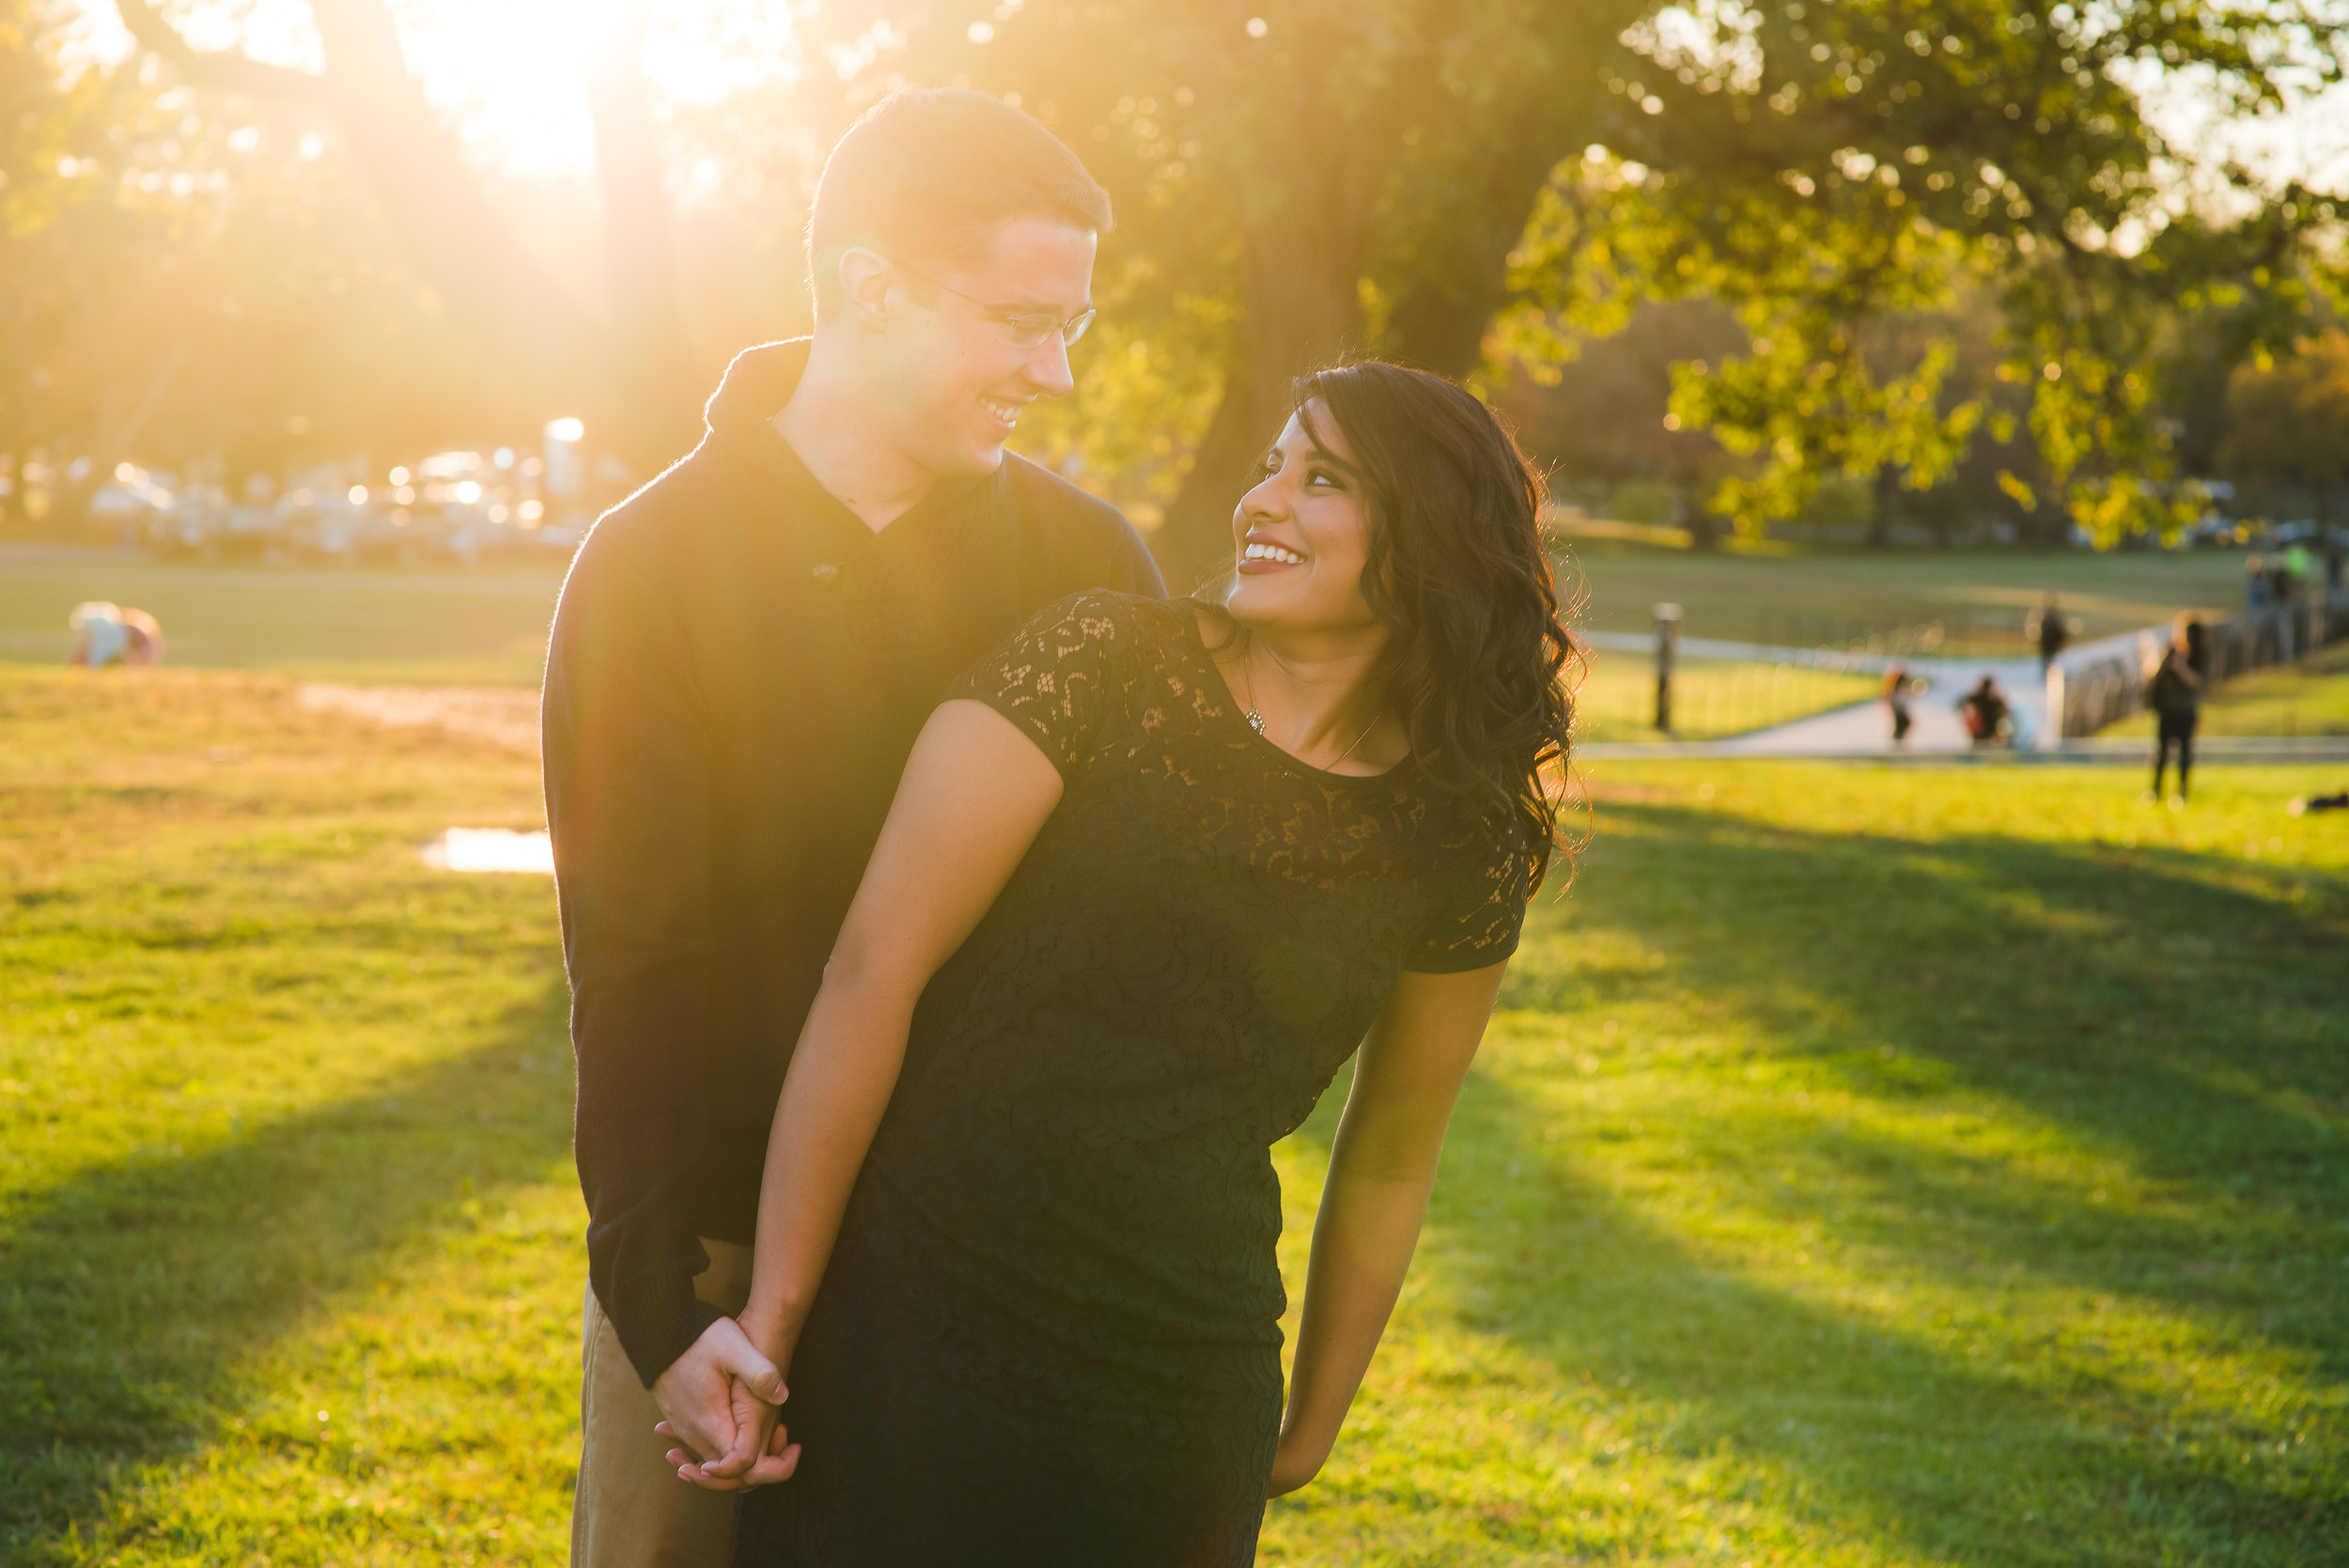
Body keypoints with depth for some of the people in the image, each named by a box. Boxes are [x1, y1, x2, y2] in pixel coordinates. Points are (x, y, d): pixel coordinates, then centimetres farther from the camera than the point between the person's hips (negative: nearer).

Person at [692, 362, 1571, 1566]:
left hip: (1178, 1397, 2)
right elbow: (872, 969, -10)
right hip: (908, 1318, -2)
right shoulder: (1102, 664, -7)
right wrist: (775, 1309, -12)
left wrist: (1309, 1432, 19)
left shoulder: (1460, 841, 2)